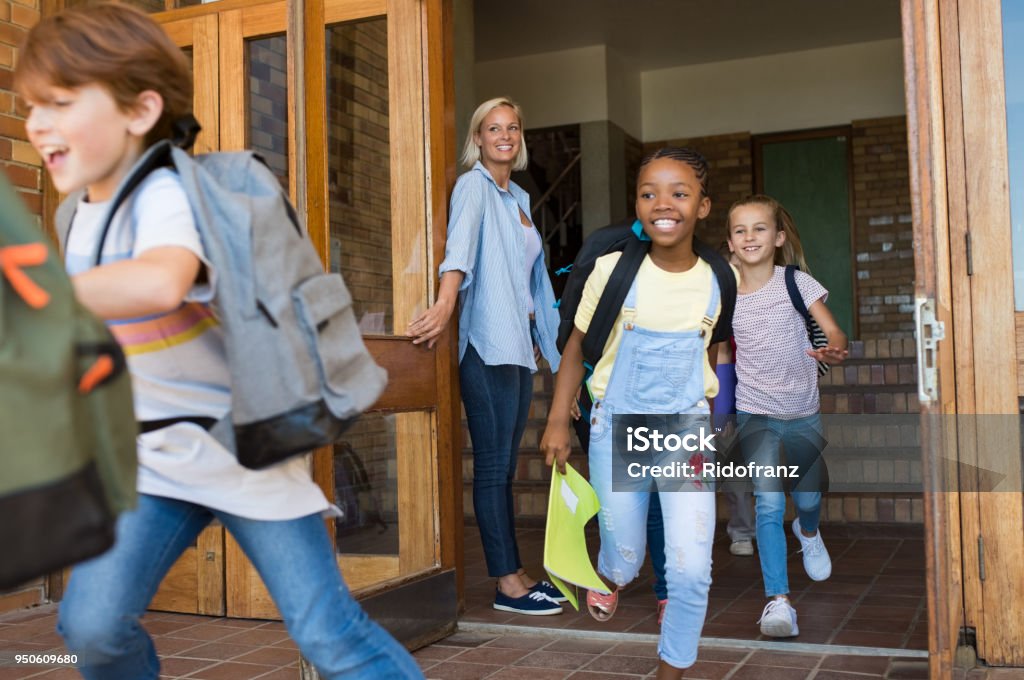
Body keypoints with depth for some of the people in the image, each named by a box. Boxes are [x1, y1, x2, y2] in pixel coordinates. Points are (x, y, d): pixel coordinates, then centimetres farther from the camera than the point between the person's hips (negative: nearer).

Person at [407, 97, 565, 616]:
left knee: (506, 465, 11)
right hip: (488, 343, -8)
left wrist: (539, 337, 21)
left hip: (519, 343, 8)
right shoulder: (473, 186, -4)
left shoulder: (518, 198, 20)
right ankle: (507, 583, 1)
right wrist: (445, 302, -41)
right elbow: (460, 245, -25)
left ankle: (513, 573, 17)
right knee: (494, 465, -4)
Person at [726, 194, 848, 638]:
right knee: (769, 502, -16)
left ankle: (808, 531, 53)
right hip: (756, 415, -1)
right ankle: (778, 600, -12)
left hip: (804, 414, 1)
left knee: (807, 498, 16)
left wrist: (834, 350, -38)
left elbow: (832, 330, -15)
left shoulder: (796, 282, -7)